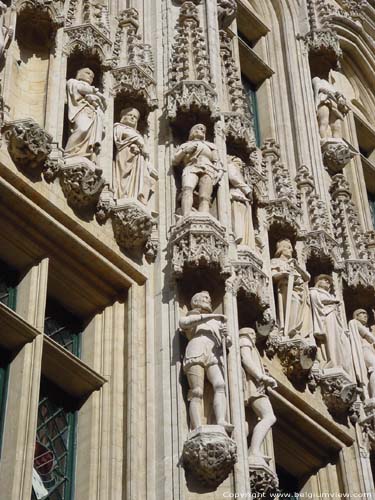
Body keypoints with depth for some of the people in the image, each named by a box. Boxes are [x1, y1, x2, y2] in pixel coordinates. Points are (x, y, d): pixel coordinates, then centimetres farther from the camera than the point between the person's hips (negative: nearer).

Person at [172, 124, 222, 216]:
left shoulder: (210, 145, 36)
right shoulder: (185, 145, 33)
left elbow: (216, 162, 24)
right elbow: (175, 162, 21)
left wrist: (219, 172, 3)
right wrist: (185, 151, 6)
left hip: (207, 170, 1)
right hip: (191, 169, -1)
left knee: (204, 198, -28)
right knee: (187, 189, -36)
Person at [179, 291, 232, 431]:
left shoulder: (217, 321, 36)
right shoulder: (191, 317, 28)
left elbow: (227, 343, 26)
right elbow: (183, 322, 1)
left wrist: (226, 335, 1)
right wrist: (209, 316, -5)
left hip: (214, 357, 3)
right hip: (195, 355, -2)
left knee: (220, 386, -27)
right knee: (197, 393, -20)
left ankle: (221, 421, -45)